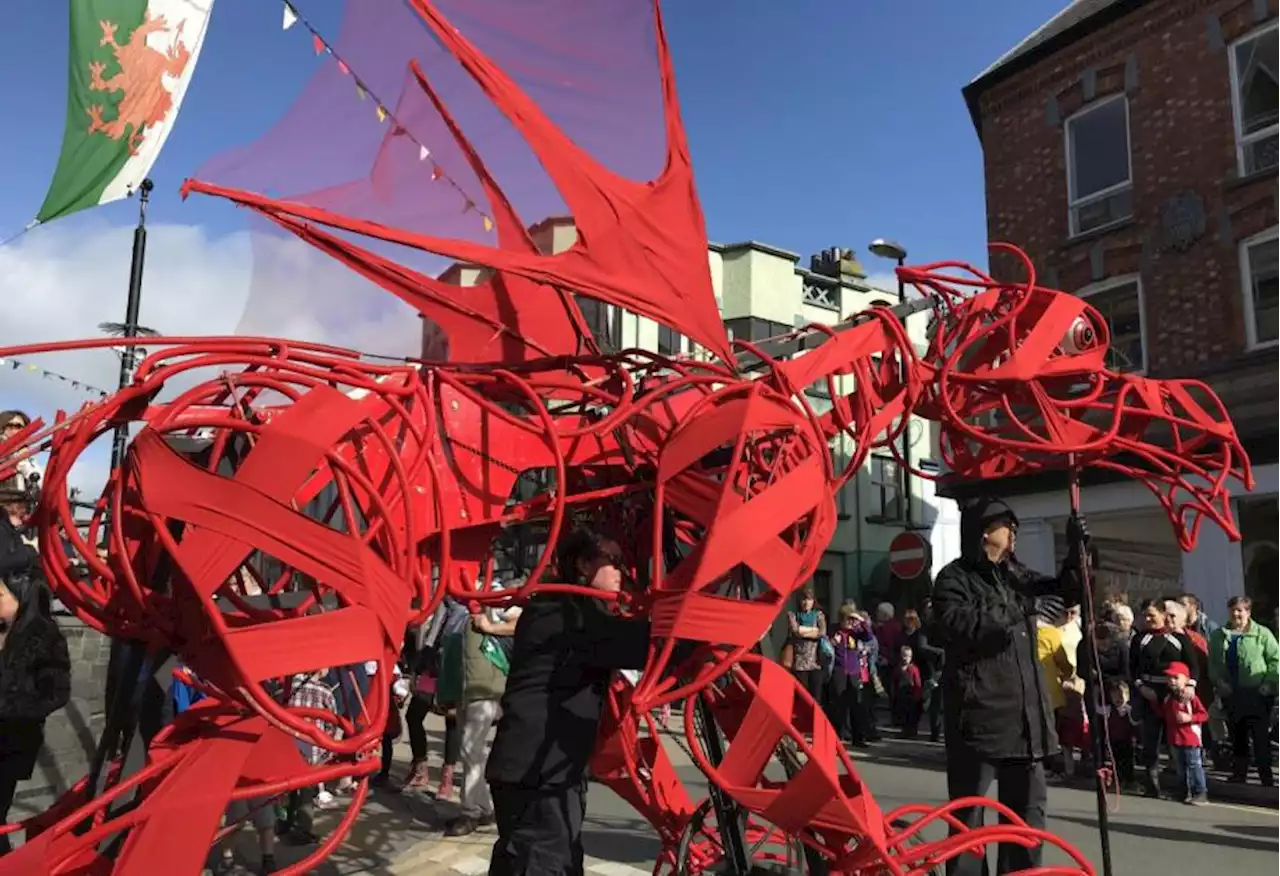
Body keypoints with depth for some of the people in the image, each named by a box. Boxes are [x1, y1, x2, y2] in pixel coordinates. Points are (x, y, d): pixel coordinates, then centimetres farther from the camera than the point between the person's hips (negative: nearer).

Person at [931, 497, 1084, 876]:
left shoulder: (1015, 574, 16)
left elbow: (1066, 593, 23)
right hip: (977, 714, -7)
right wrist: (1021, 608, -22)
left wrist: (1077, 551, 6)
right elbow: (956, 624, -24)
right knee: (968, 811, 0)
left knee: (1028, 808, 16)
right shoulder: (954, 578, -7)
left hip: (1023, 714, 8)